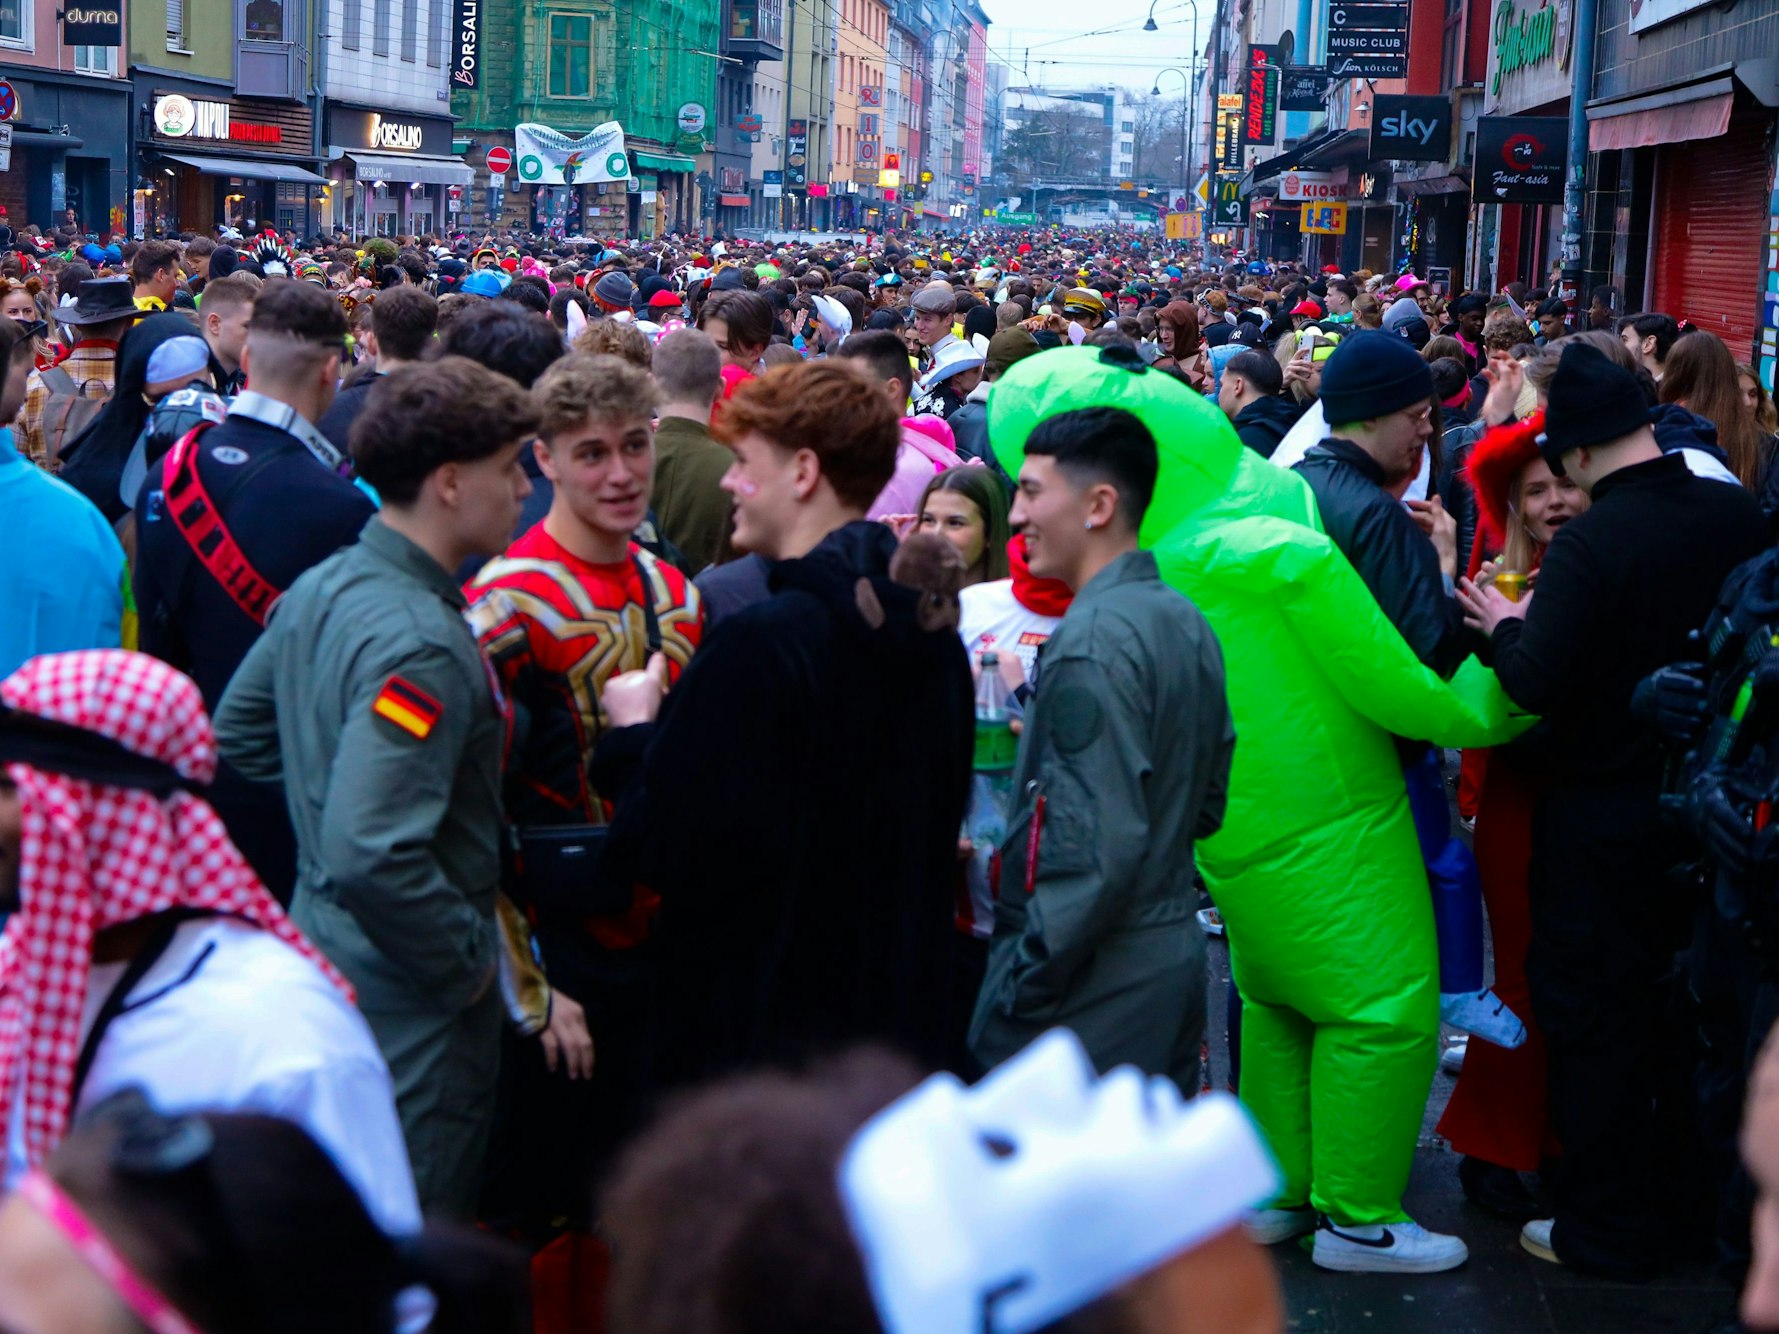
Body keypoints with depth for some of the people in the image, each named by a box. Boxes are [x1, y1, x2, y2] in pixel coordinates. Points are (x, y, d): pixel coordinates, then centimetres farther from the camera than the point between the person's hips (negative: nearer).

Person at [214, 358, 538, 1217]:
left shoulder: (318, 589, 3)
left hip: (322, 948, 9)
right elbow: (373, 855, -33)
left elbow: (238, 732, 18)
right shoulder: (421, 644, -27)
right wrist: (467, 960, -20)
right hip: (417, 1014, -9)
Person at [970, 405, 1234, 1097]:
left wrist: (1021, 991, -17)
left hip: (1092, 990, -9)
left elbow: (1096, 847, -23)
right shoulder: (1187, 623, 10)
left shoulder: (1091, 640, -18)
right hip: (1175, 957, 9)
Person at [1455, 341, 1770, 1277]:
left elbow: (1536, 685, -27)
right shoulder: (1737, 516, -4)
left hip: (1605, 819, -6)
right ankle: (1687, 1193, 34)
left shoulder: (1589, 545, -22)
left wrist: (1507, 628, -7)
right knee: (1681, 1004, 20)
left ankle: (1605, 1226, 15)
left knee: (1595, 1016, 7)